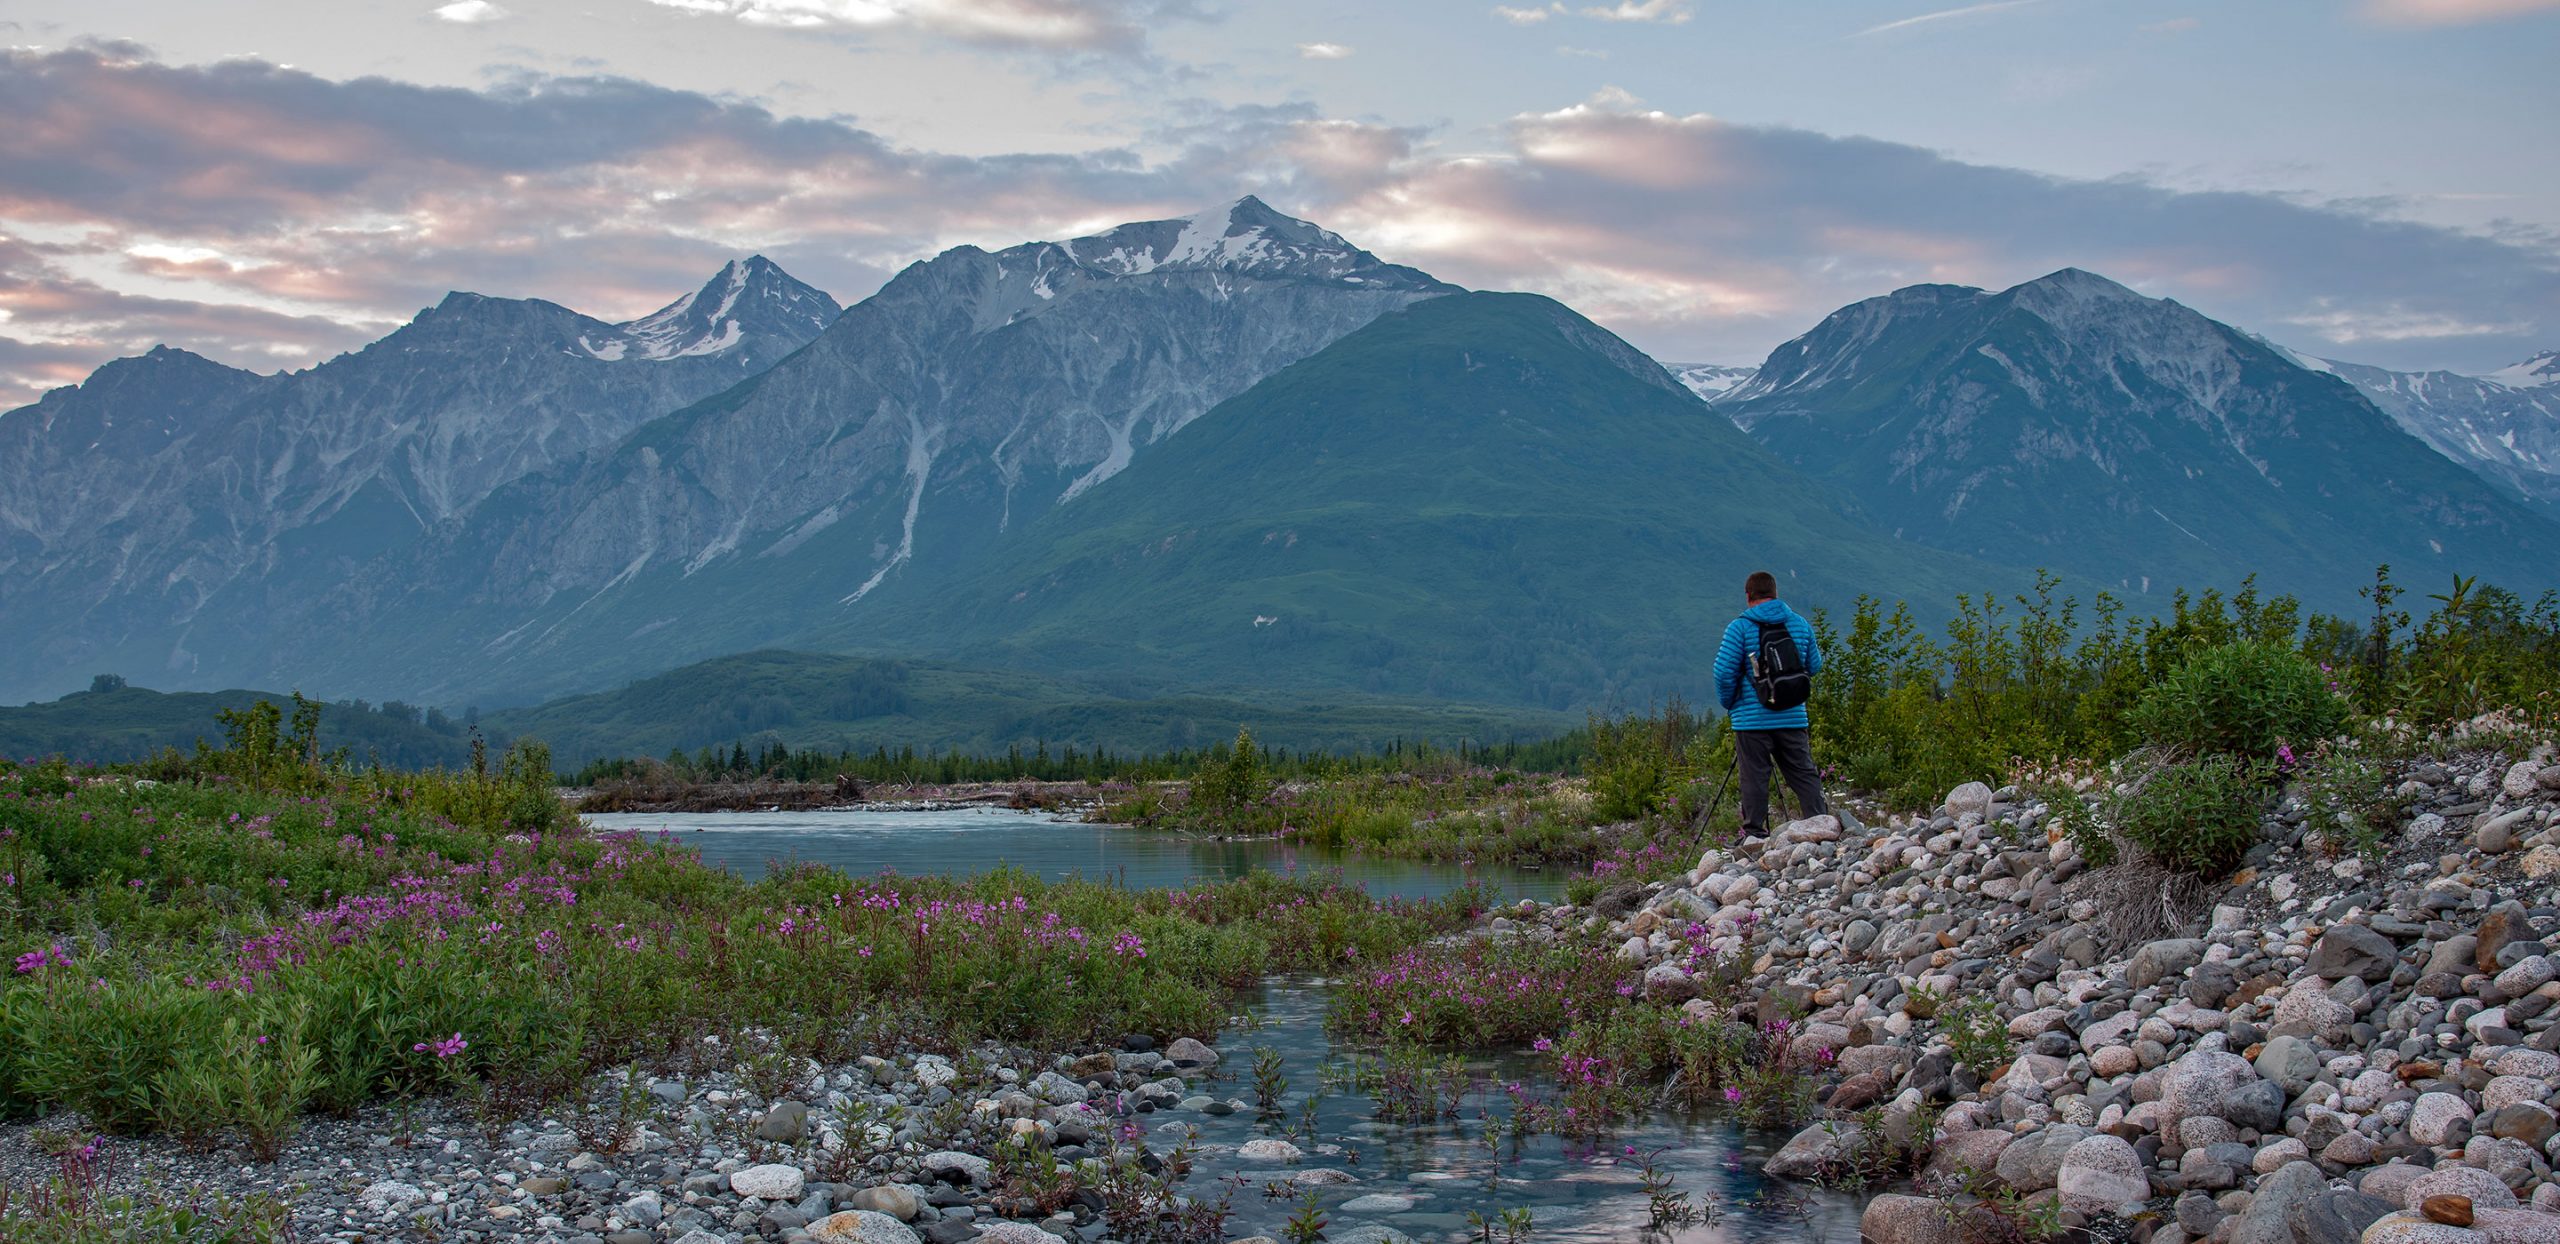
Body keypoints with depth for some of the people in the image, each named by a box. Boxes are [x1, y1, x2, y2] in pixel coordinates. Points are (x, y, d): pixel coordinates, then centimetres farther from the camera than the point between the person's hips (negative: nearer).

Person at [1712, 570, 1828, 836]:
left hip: (1751, 720, -3)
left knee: (1754, 779, 1)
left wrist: (1728, 704, 5)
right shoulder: (1800, 624, 6)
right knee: (1805, 776, 9)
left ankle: (1754, 834, 1)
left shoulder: (1739, 628, -7)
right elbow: (1814, 666, 16)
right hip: (1793, 719, 3)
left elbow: (1724, 672, -11)